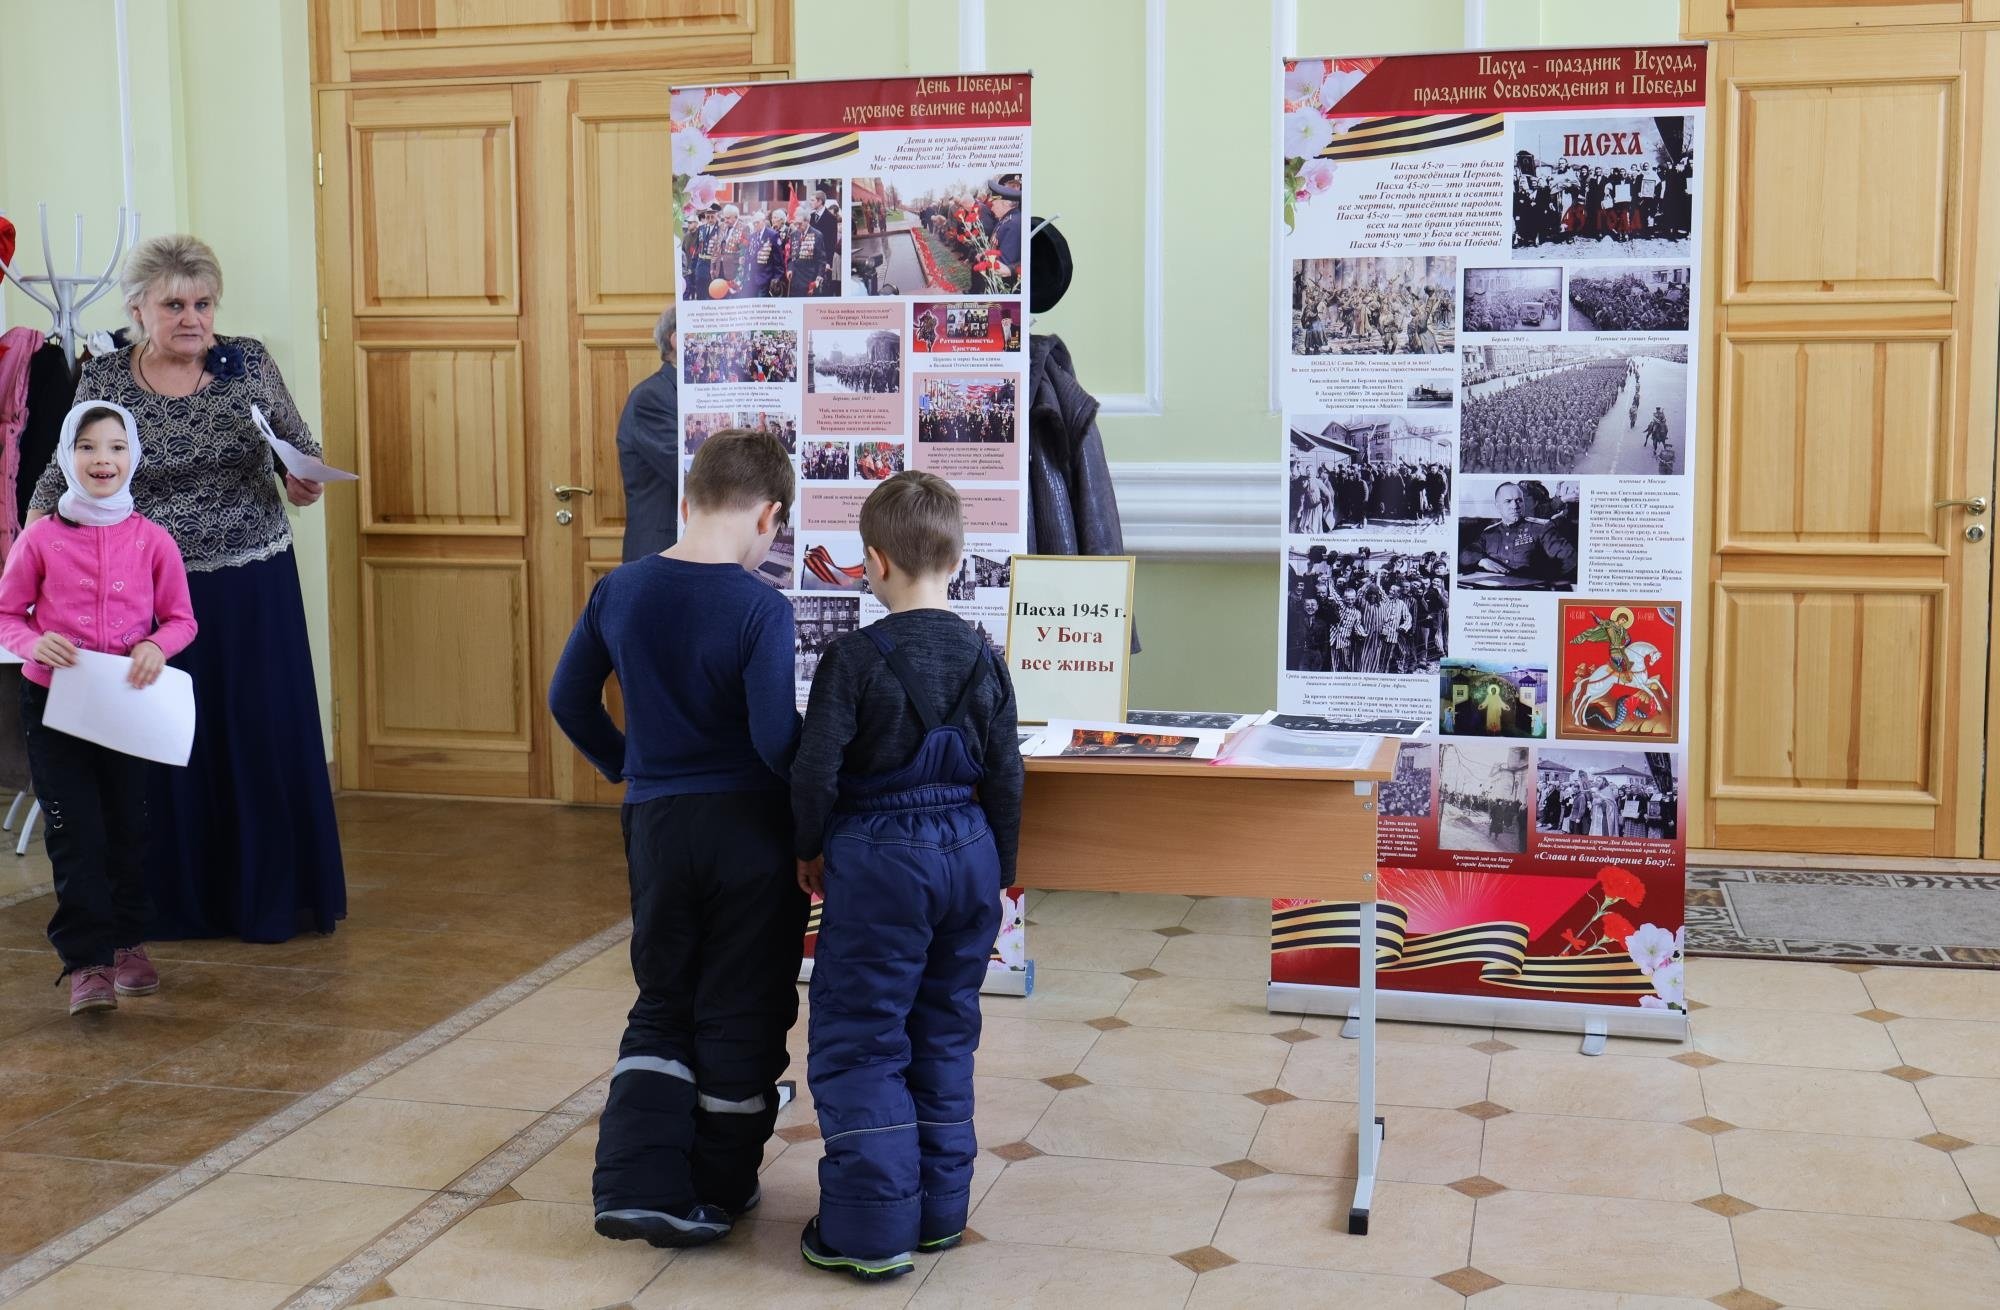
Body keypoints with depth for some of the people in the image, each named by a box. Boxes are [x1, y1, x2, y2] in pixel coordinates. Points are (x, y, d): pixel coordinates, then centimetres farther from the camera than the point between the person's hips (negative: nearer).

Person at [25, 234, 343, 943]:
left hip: (253, 588, 0)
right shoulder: (103, 380, -1)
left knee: (263, 737, 4)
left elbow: (302, 446, 6)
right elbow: (63, 478, 5)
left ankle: (270, 896, 19)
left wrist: (307, 482, -15)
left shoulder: (249, 362, -1)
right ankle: (169, 898, 21)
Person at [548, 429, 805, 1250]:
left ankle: (636, 1182, 4)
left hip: (654, 823, 4)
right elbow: (776, 738, -20)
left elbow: (568, 700, 9)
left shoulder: (620, 590, 0)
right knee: (741, 1016, 11)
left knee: (662, 1008, 16)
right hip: (748, 824, -4)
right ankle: (718, 1191, 22)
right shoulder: (761, 609, -17)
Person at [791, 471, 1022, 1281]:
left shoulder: (855, 658, -13)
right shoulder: (982, 658, 1)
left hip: (879, 858, -5)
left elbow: (816, 770, -13)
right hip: (967, 851, 5)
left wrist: (810, 849, 5)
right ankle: (940, 1212, 24)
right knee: (945, 1038, 16)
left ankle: (871, 1231, 6)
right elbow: (1005, 774, 4)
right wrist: (999, 871, 16)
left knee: (859, 1045, 4)